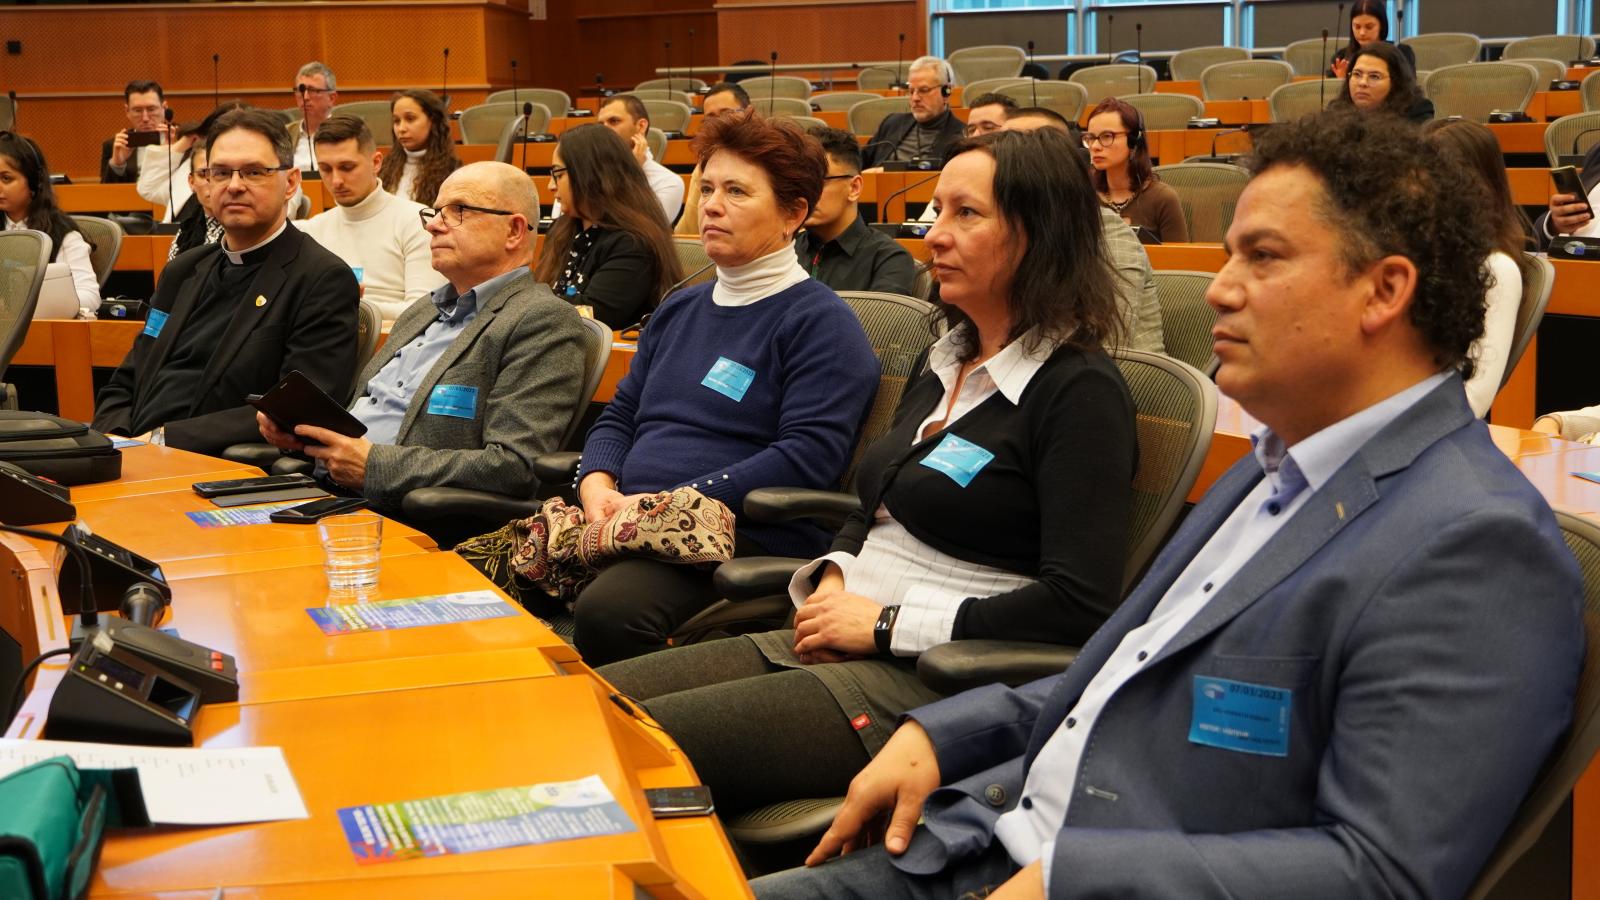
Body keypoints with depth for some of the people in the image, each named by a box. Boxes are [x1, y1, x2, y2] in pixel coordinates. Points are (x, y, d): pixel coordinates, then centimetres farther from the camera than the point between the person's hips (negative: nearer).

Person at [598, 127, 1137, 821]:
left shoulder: (1079, 391, -9)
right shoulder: (942, 362, 17)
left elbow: (1079, 604, -19)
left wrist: (886, 622, -15)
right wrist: (833, 578, 4)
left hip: (934, 682, -9)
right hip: (836, 645, 9)